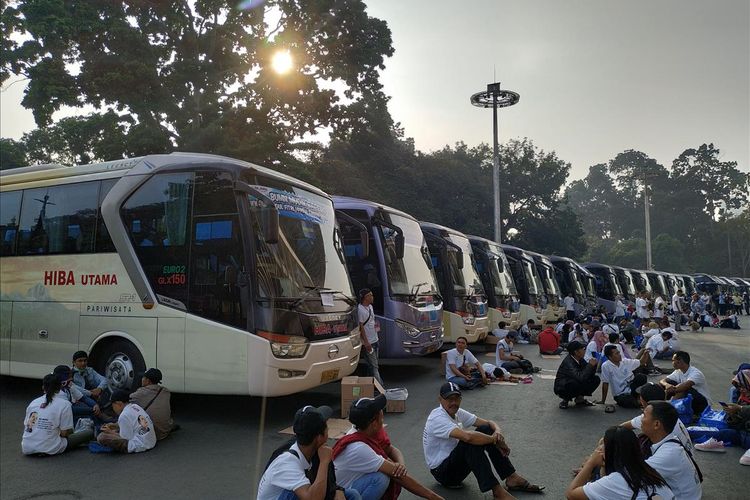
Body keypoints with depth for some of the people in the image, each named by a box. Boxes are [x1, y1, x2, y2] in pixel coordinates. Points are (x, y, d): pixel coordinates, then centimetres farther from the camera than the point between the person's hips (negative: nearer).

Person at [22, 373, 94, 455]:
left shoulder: (33, 402, 6)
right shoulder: (64, 404, -8)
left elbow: (26, 427, 12)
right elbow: (64, 433, -8)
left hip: (27, 449, 4)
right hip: (49, 450, -4)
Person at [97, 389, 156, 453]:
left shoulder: (124, 416, -16)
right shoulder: (136, 407, 9)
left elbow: (126, 437, -10)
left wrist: (111, 432, 4)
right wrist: (114, 425, 16)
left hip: (140, 447, -10)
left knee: (102, 437, -15)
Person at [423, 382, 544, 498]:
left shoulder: (457, 413, 4)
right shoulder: (437, 418, -23)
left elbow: (489, 423, 2)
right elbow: (468, 436, -38)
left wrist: (497, 432, -21)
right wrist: (495, 440, -26)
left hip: (455, 462, 8)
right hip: (441, 472, -8)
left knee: (486, 430, -7)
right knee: (472, 442, -32)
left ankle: (512, 478, -8)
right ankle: (497, 491, -30)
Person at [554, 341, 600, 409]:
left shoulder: (580, 359, -3)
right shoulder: (568, 362, -29)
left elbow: (590, 374, 3)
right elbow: (581, 378, -40)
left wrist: (593, 365, -16)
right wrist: (590, 365, -29)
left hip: (574, 385, 8)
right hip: (561, 388, -8)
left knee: (595, 379, -5)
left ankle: (579, 398, 5)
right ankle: (565, 400, -10)